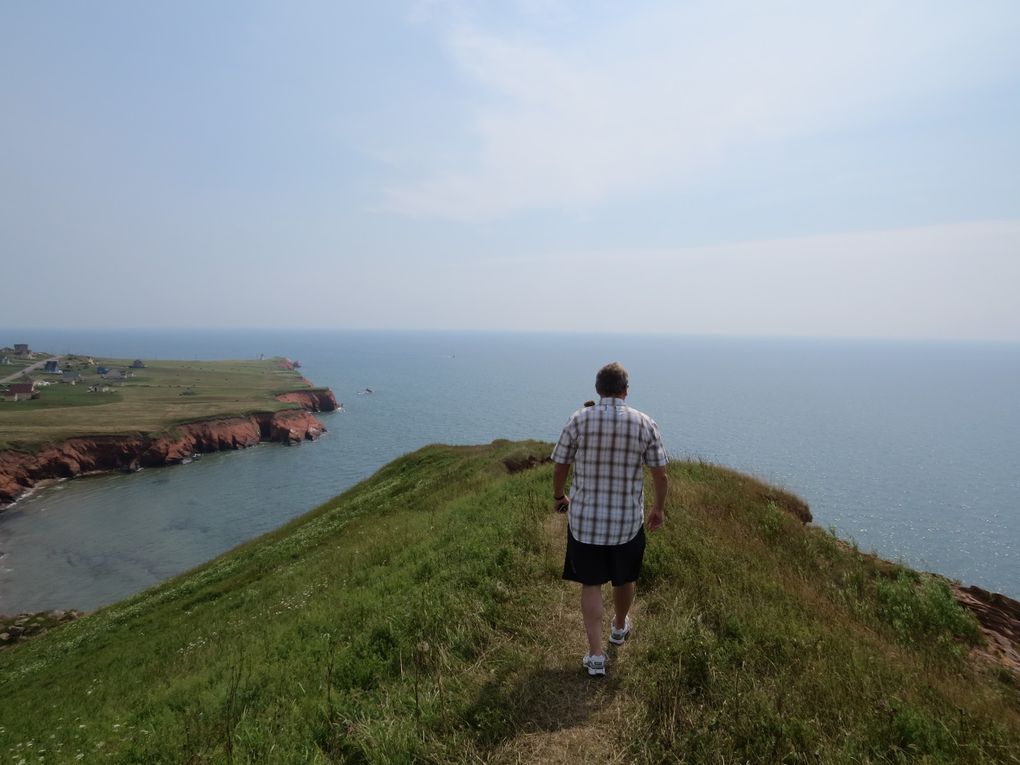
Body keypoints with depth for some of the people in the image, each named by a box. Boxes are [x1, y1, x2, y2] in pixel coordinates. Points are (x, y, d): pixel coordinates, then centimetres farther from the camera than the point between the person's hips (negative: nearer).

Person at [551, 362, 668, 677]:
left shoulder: (578, 420, -10)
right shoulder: (645, 424, -9)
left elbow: (559, 468, -2)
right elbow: (660, 475, -3)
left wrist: (559, 496, 17)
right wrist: (658, 508, 14)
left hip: (585, 520, -1)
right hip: (628, 521, 1)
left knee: (591, 585, 14)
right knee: (625, 579, 24)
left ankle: (596, 656, 14)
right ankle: (620, 628, 49)